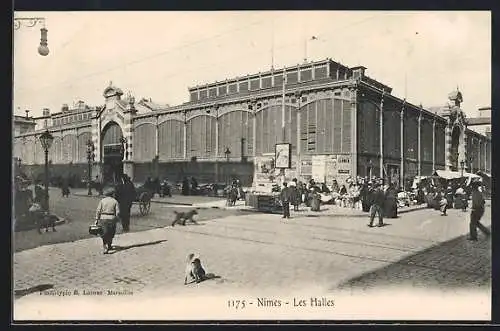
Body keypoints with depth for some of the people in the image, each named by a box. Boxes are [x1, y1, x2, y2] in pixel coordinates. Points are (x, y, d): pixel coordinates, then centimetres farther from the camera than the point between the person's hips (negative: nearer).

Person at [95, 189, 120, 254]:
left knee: (104, 233, 2)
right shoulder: (115, 201, 2)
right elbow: (117, 212, -3)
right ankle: (109, 246, 29)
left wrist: (96, 219, 2)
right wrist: (116, 219, 7)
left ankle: (104, 248, -10)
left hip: (103, 218, 1)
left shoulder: (102, 200, 5)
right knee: (111, 233, 16)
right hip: (112, 218, 0)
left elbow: (98, 210, 0)